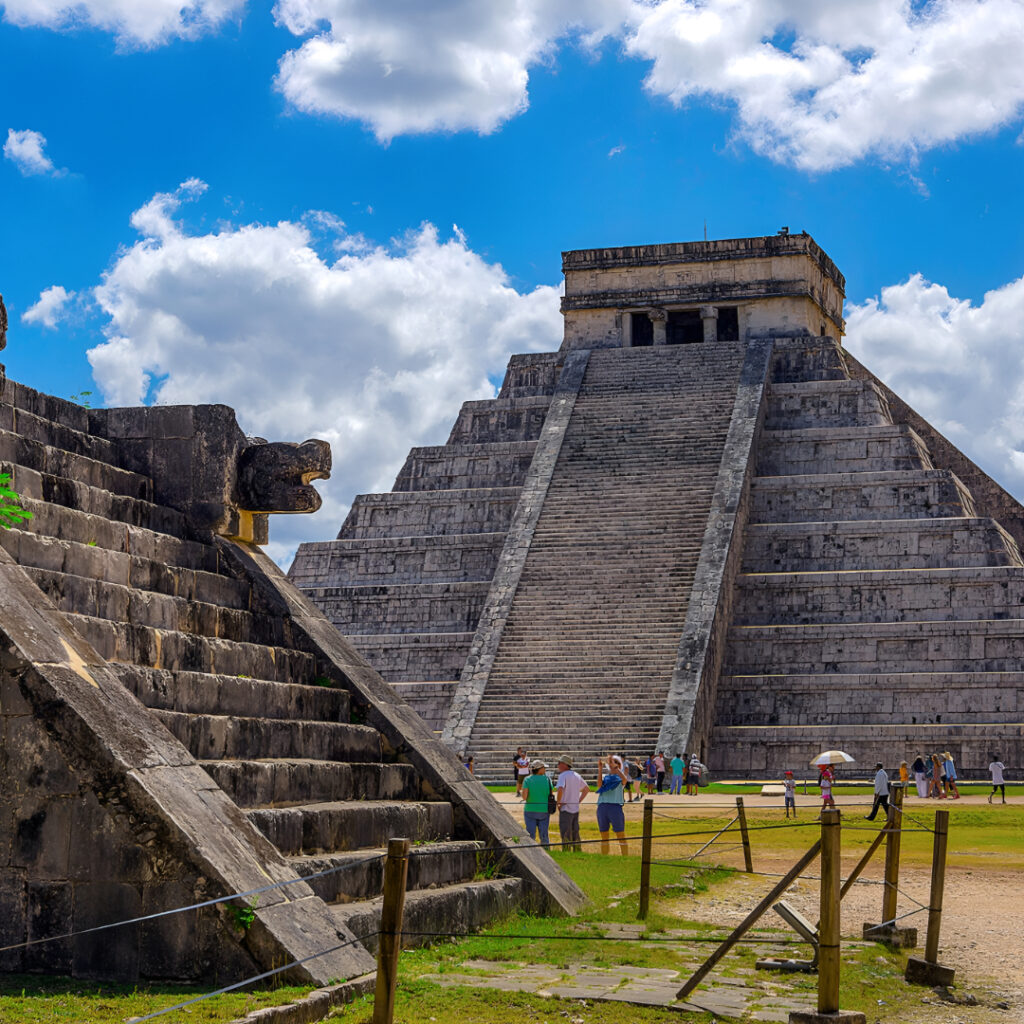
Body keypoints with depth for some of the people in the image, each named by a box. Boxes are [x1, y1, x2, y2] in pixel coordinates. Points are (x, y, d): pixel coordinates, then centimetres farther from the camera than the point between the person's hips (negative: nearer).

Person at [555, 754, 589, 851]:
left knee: (565, 836, -4)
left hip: (565, 810, -7)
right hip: (576, 810, 7)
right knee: (575, 835, 14)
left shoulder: (563, 775, -12)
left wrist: (558, 803, -16)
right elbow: (587, 789, 24)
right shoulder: (577, 775, 12)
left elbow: (560, 789, -30)